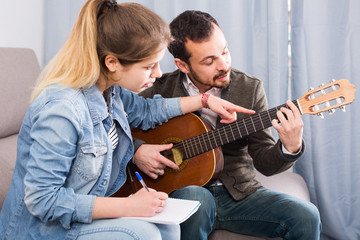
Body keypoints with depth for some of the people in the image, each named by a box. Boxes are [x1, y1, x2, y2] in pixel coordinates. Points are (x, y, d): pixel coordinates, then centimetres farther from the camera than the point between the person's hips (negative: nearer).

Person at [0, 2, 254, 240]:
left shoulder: (110, 91, -3)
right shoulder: (61, 110, -31)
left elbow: (145, 111, 21)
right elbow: (42, 200, -30)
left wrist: (205, 100, 15)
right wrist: (126, 206, -28)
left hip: (86, 211, 8)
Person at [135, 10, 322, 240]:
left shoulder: (250, 88, 0)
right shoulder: (162, 90, -4)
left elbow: (263, 162, 0)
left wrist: (290, 148, -21)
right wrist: (137, 149, -17)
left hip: (238, 192, 1)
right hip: (182, 189, -1)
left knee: (306, 217, -21)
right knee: (195, 198, -37)